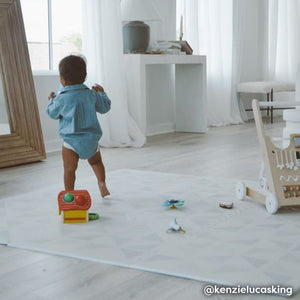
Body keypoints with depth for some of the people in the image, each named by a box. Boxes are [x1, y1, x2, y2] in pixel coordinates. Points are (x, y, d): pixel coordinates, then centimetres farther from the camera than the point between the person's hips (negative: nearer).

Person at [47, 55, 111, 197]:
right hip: (92, 138, 4)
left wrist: (51, 100, 23)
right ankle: (102, 183, 12)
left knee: (69, 169, 4)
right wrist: (102, 93, 28)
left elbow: (52, 113, 4)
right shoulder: (91, 94, -2)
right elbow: (104, 107, 12)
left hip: (71, 140, -4)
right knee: (96, 161, 25)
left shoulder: (61, 99, -12)